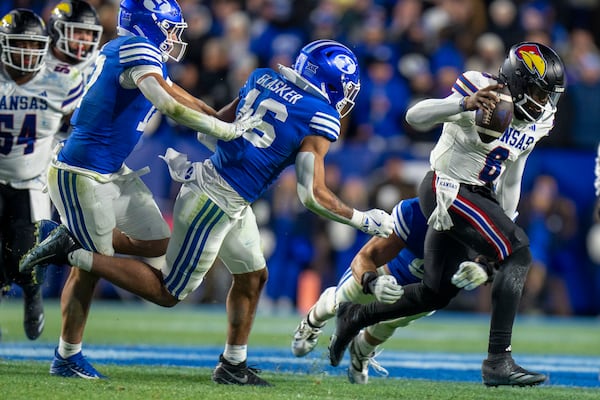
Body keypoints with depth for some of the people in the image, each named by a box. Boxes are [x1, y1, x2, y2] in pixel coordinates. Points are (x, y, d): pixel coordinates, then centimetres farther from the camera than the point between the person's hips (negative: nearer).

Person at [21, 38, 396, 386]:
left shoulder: (263, 80, 7)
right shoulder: (321, 120, -14)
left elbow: (208, 130, 11)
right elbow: (314, 196, -16)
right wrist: (364, 220, -4)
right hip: (216, 203, -9)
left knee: (253, 277, 21)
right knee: (168, 292, 4)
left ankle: (233, 365, 28)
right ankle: (75, 251, 0)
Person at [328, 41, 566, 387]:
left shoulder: (536, 121, 5)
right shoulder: (481, 94, -18)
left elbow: (511, 180, 16)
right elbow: (415, 116, -28)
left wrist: (505, 226, 17)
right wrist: (465, 104, -44)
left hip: (477, 198, 9)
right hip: (446, 189, -9)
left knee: (437, 293, 15)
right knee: (518, 255, -22)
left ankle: (356, 317, 34)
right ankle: (498, 361, -23)